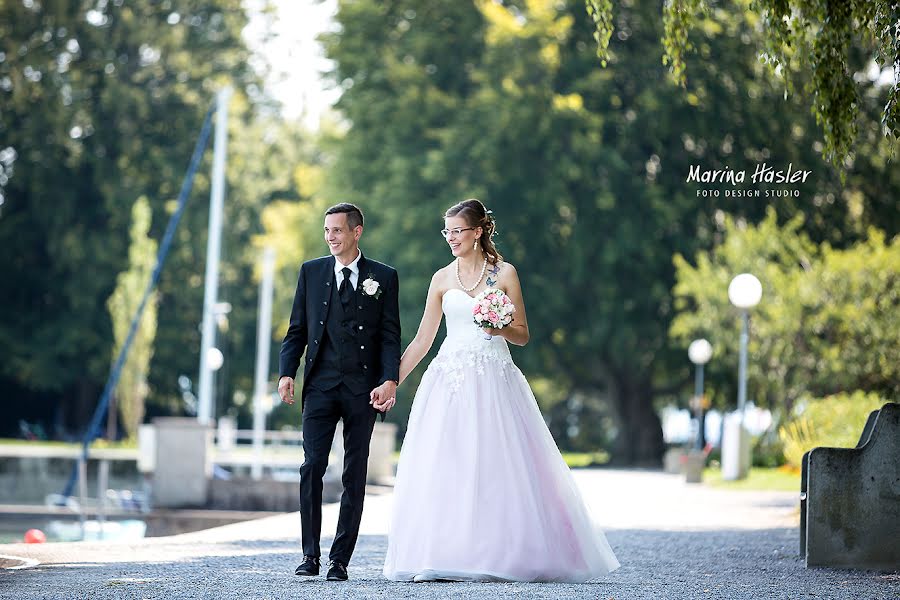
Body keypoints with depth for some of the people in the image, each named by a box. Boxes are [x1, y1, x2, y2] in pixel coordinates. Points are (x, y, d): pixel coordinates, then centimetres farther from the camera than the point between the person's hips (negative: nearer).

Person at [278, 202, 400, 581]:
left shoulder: (383, 277, 5)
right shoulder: (311, 272, 10)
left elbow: (390, 336, 1)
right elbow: (297, 329, 10)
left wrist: (390, 380, -12)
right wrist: (286, 373, -4)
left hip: (362, 389, -1)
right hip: (320, 385, 1)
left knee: (355, 475, 2)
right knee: (312, 467, -9)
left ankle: (340, 559, 7)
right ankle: (310, 554, -1)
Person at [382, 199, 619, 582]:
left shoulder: (504, 273, 3)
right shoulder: (442, 279, 10)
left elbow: (523, 335, 5)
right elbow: (422, 340, 12)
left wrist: (502, 328, -16)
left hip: (494, 382, -2)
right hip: (450, 381, 3)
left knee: (497, 468, -7)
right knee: (443, 472, -4)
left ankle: (502, 554, 0)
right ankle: (446, 557, -1)